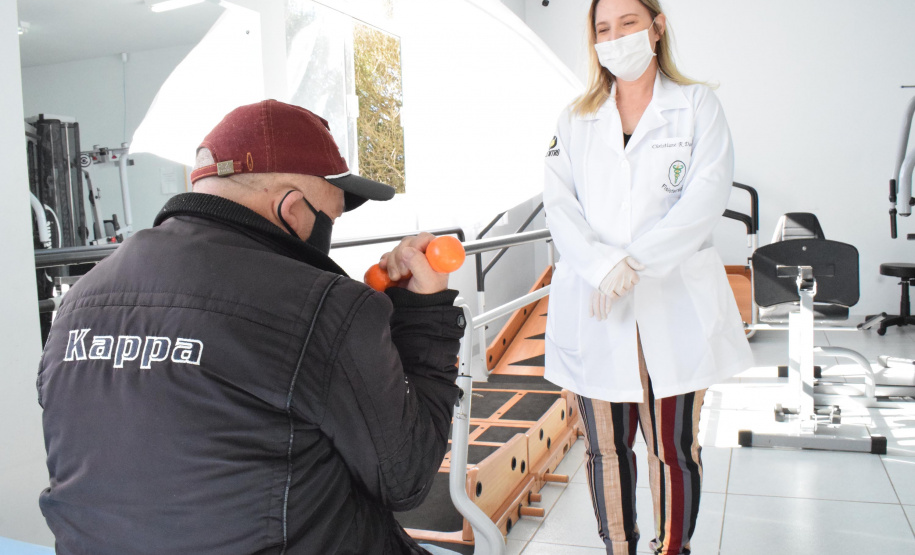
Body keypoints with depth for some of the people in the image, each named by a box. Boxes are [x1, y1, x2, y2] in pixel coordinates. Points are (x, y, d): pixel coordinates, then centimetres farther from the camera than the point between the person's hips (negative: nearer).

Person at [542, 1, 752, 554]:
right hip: (593, 311, 2)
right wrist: (602, 266, -15)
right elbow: (559, 203, 2)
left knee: (674, 450, 5)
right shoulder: (576, 118, 14)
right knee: (607, 448, 9)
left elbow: (708, 193, -6)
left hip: (674, 306, -2)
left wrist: (635, 261, -17)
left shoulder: (697, 104, 7)